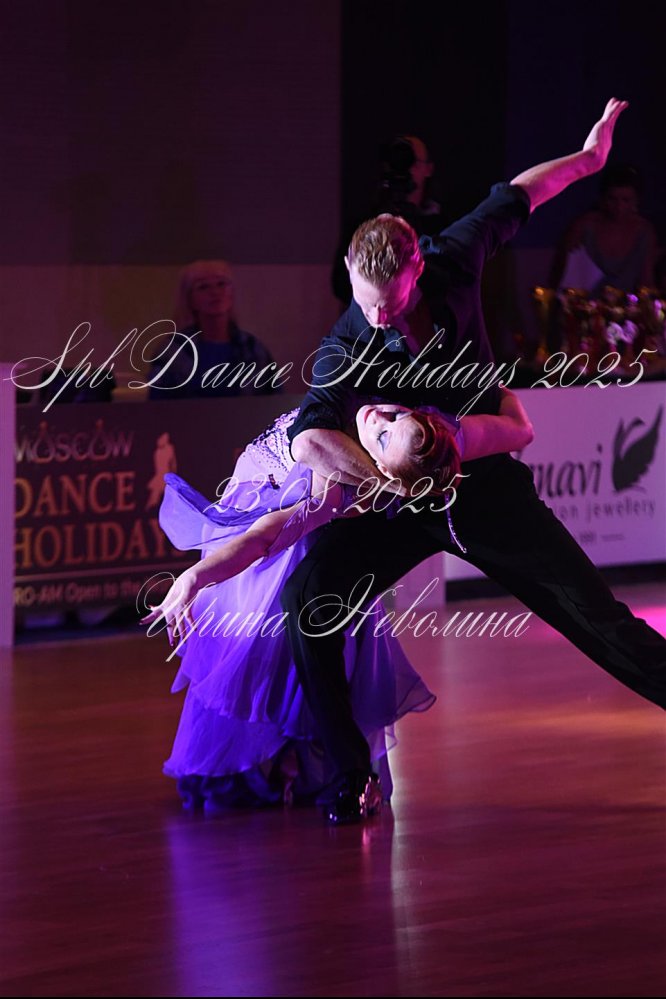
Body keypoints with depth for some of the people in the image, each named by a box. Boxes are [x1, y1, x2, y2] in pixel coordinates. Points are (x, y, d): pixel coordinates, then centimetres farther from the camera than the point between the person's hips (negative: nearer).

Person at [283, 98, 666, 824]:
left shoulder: (452, 263, -13)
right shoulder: (347, 349, -21)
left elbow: (514, 198, 6)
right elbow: (308, 439, -39)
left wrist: (588, 156, 22)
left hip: (487, 486, 2)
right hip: (402, 502, -1)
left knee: (593, 613, -2)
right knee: (307, 602, -19)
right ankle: (352, 775, -8)